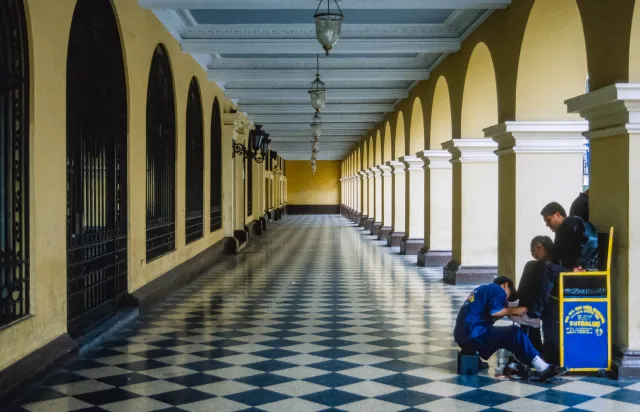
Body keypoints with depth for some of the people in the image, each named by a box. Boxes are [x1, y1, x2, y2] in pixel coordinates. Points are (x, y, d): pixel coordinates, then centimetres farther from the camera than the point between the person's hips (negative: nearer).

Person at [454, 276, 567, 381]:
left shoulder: (483, 289, 27)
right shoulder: (497, 289, 1)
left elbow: (489, 313, 18)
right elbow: (495, 312, -14)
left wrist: (508, 311, 14)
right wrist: (514, 310, 0)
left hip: (463, 335, 9)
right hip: (473, 335, -9)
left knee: (508, 335, 18)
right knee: (514, 333, -13)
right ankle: (544, 368, -13)